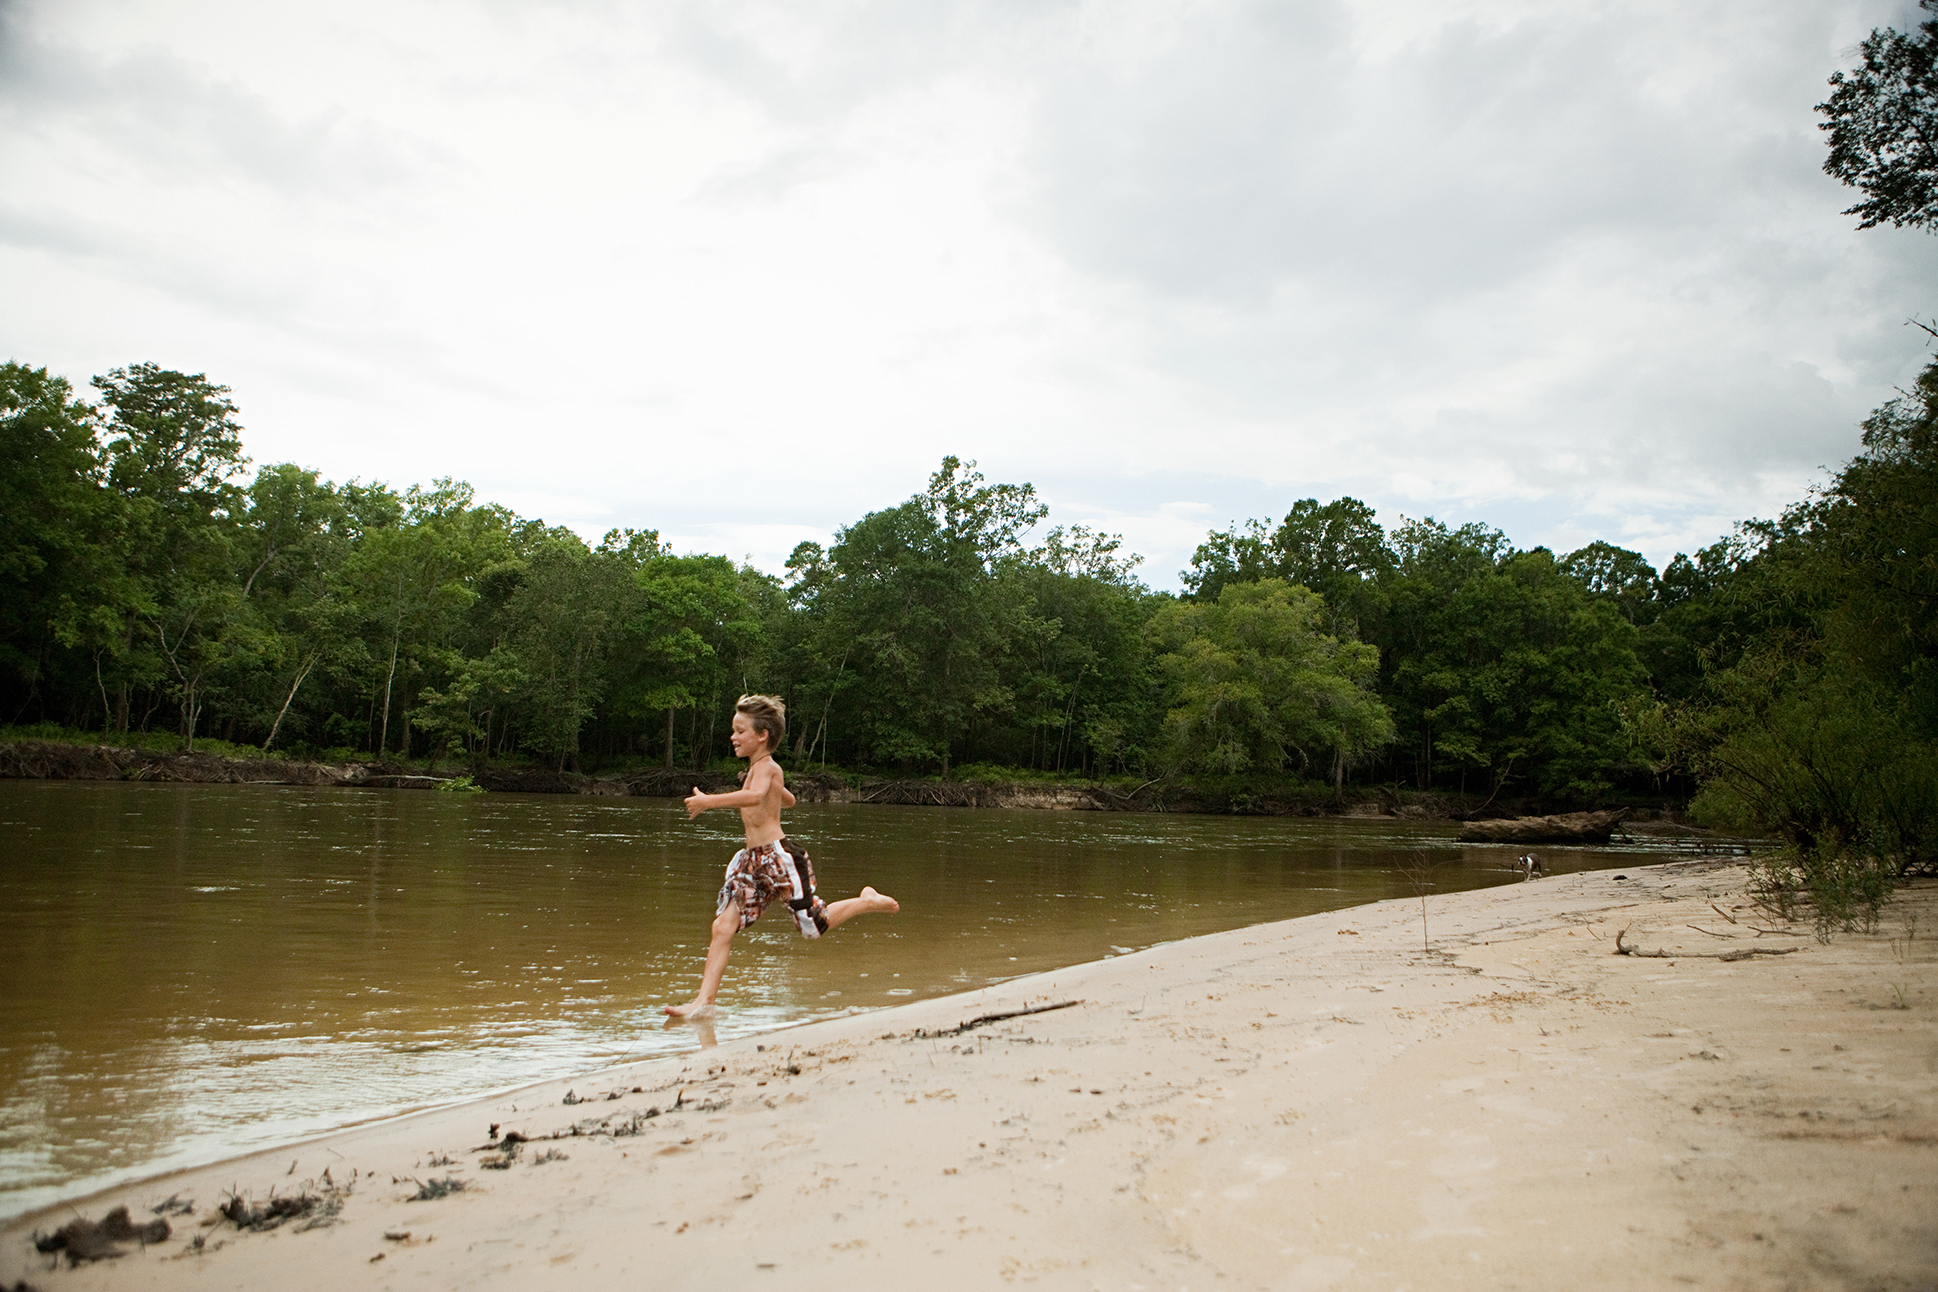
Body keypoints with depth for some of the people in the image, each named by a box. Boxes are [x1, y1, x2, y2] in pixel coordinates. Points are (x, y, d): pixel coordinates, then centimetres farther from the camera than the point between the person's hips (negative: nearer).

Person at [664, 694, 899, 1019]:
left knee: (814, 925, 1)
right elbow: (789, 800, 34)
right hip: (753, 860, 9)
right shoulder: (758, 769, 16)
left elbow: (755, 797, -36)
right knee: (722, 927, -1)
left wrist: (708, 801, -37)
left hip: (779, 857, -9)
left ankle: (869, 902, 23)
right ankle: (704, 1001, 0)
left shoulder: (766, 767, -12)